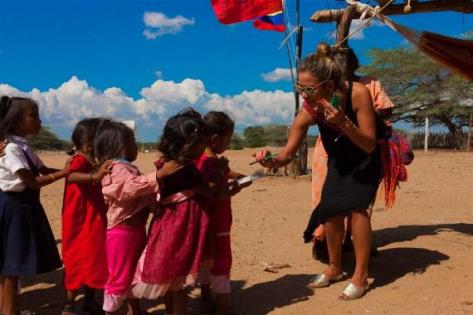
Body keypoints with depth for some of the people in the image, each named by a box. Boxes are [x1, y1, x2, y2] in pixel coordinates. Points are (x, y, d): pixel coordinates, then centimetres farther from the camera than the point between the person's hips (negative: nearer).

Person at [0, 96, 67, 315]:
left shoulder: (24, 147, 10)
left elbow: (44, 170, 11)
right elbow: (33, 182, -22)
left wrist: (68, 169, -2)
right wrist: (64, 172, -21)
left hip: (24, 205, 9)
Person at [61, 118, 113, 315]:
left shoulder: (92, 160, 12)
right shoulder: (80, 159, -16)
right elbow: (71, 176, -39)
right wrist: (95, 176, -54)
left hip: (94, 222, 9)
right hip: (81, 223, -9)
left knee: (93, 259, 16)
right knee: (79, 262, -2)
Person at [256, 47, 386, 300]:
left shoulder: (358, 93, -35)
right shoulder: (309, 111, -25)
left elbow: (369, 145, -32)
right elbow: (288, 153, -18)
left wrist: (344, 122, -48)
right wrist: (272, 161, -41)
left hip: (366, 158, -3)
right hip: (338, 161, 4)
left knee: (356, 206, -19)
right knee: (330, 209, -1)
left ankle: (361, 275, -5)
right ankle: (334, 268, 22)